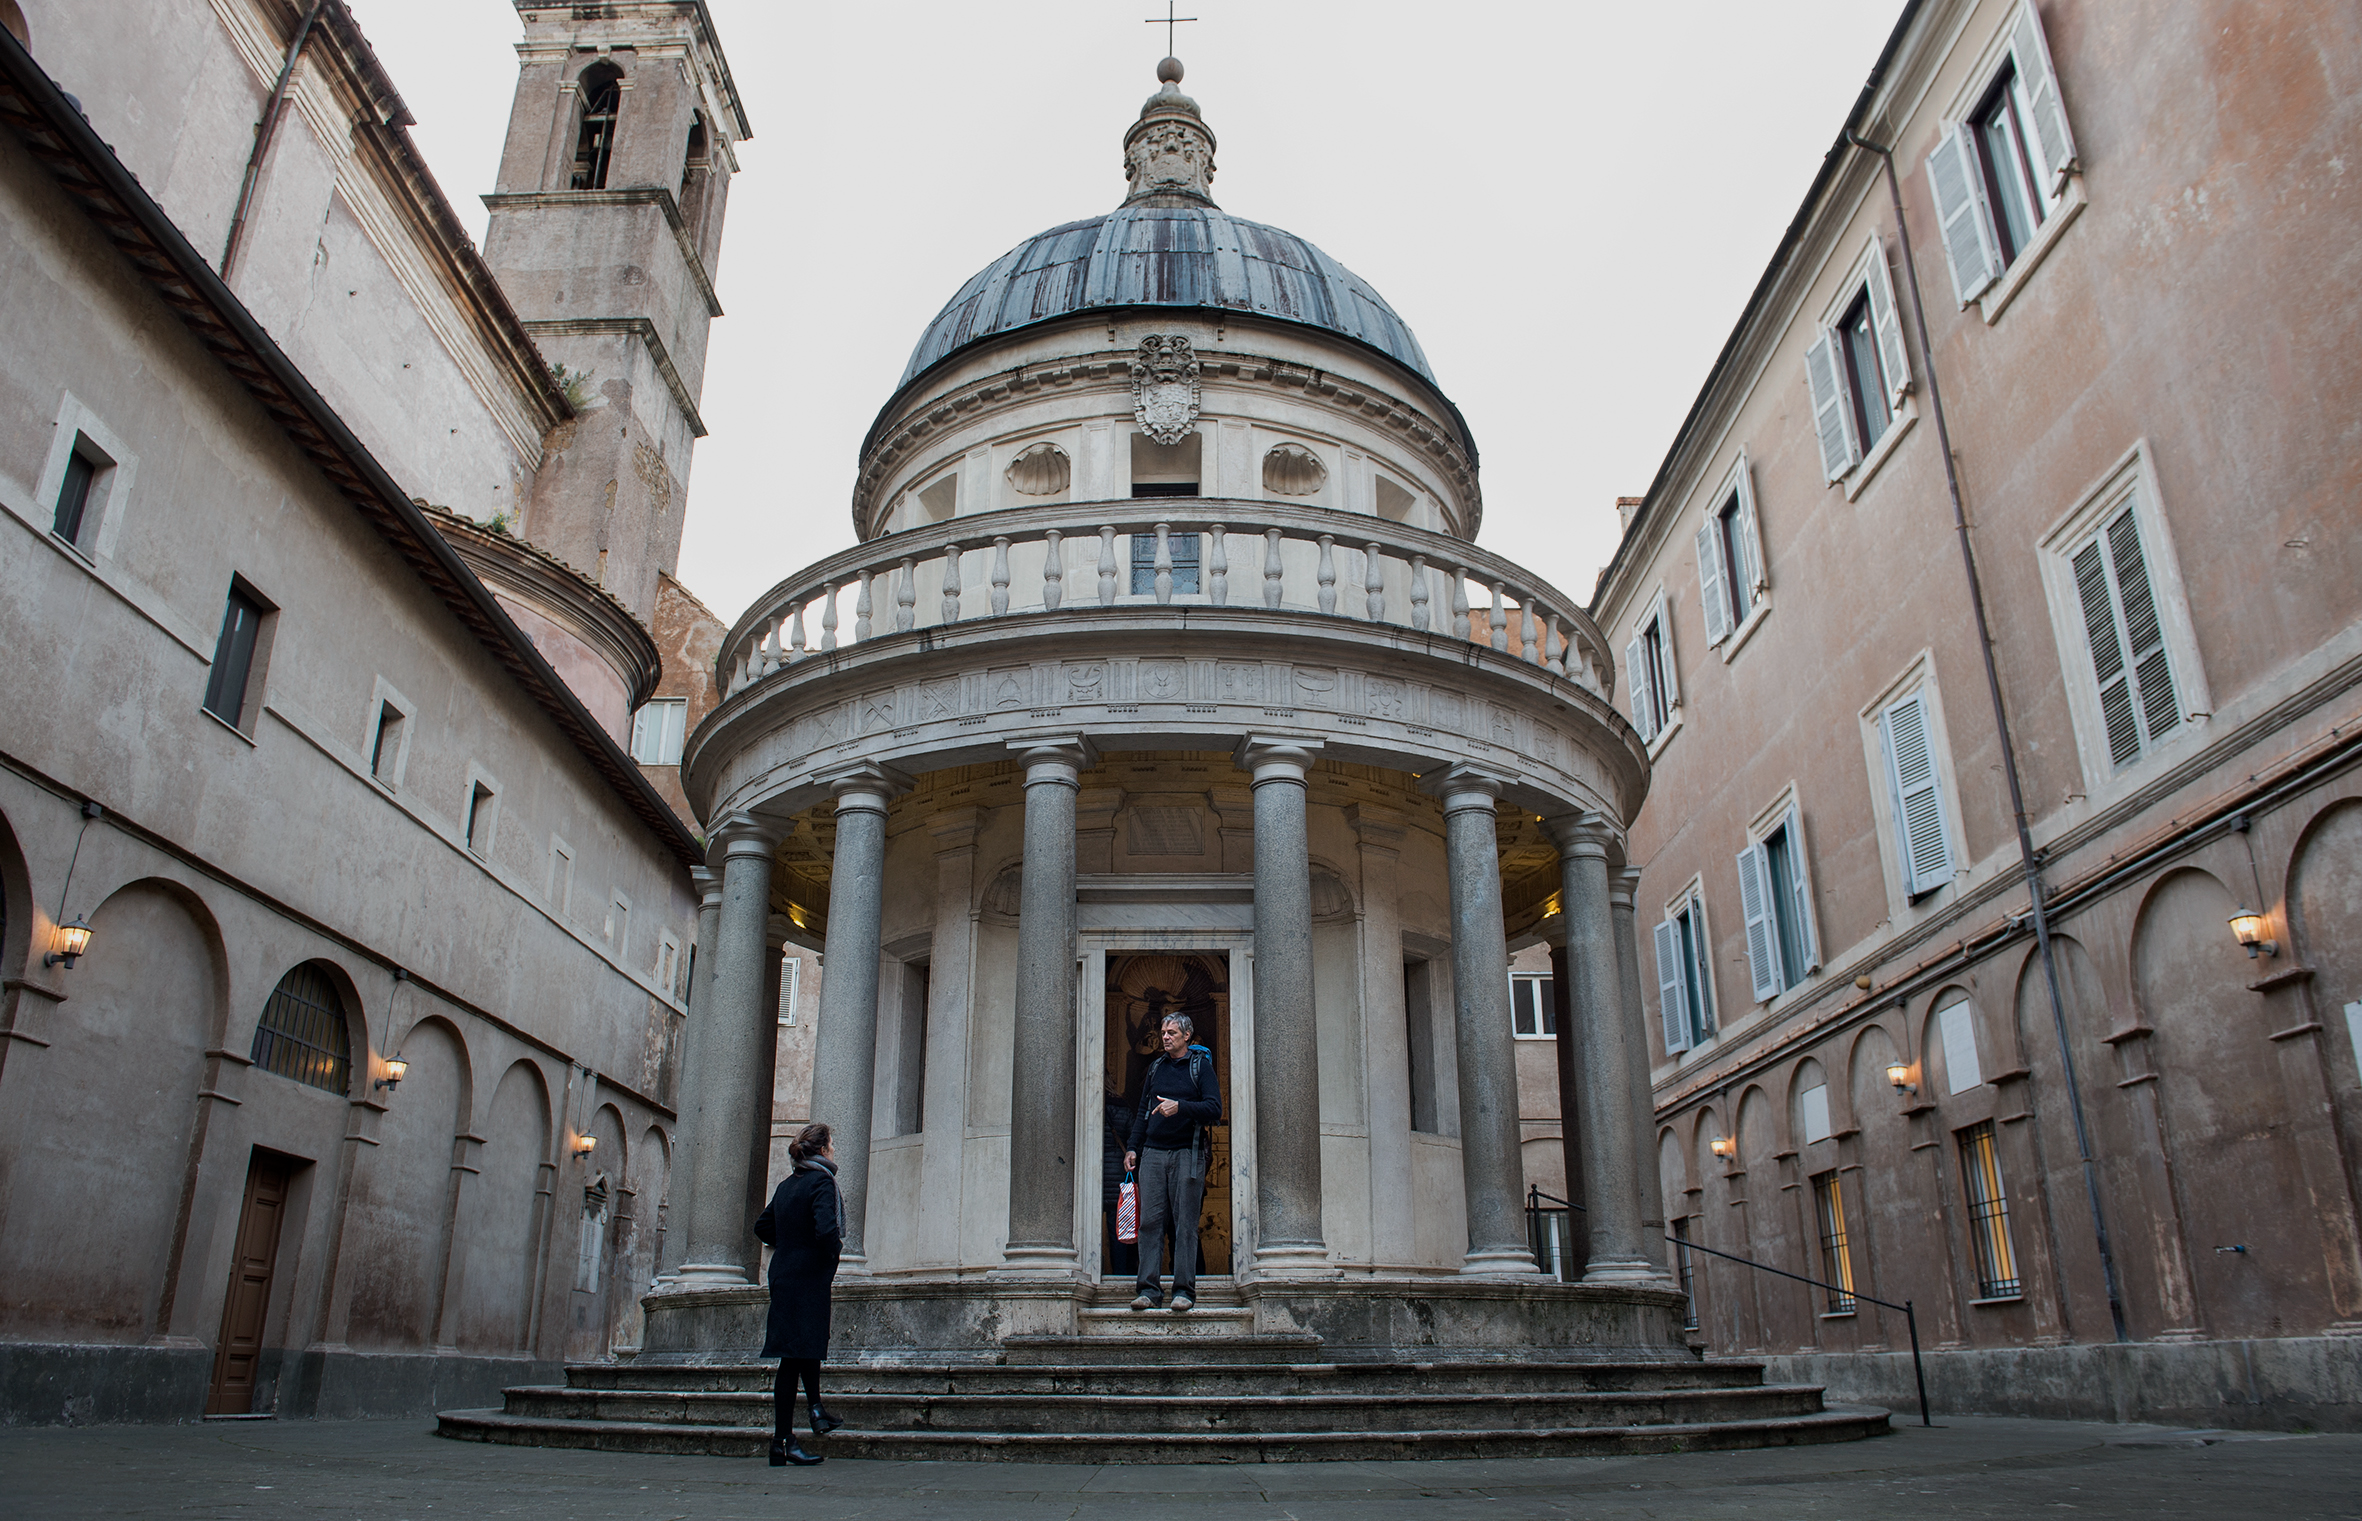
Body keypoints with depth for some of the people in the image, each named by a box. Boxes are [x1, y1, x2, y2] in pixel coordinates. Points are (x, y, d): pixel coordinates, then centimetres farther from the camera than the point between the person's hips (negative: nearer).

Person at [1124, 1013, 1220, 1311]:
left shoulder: (1201, 1065, 3)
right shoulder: (1156, 1067, 17)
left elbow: (1215, 1108, -6)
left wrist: (1180, 1107, -19)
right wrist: (1133, 1148, 12)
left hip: (1187, 1153, -4)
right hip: (1153, 1153, 4)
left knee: (1185, 1224, -3)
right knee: (1150, 1221, -2)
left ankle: (1184, 1290, 2)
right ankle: (1149, 1289, 1)